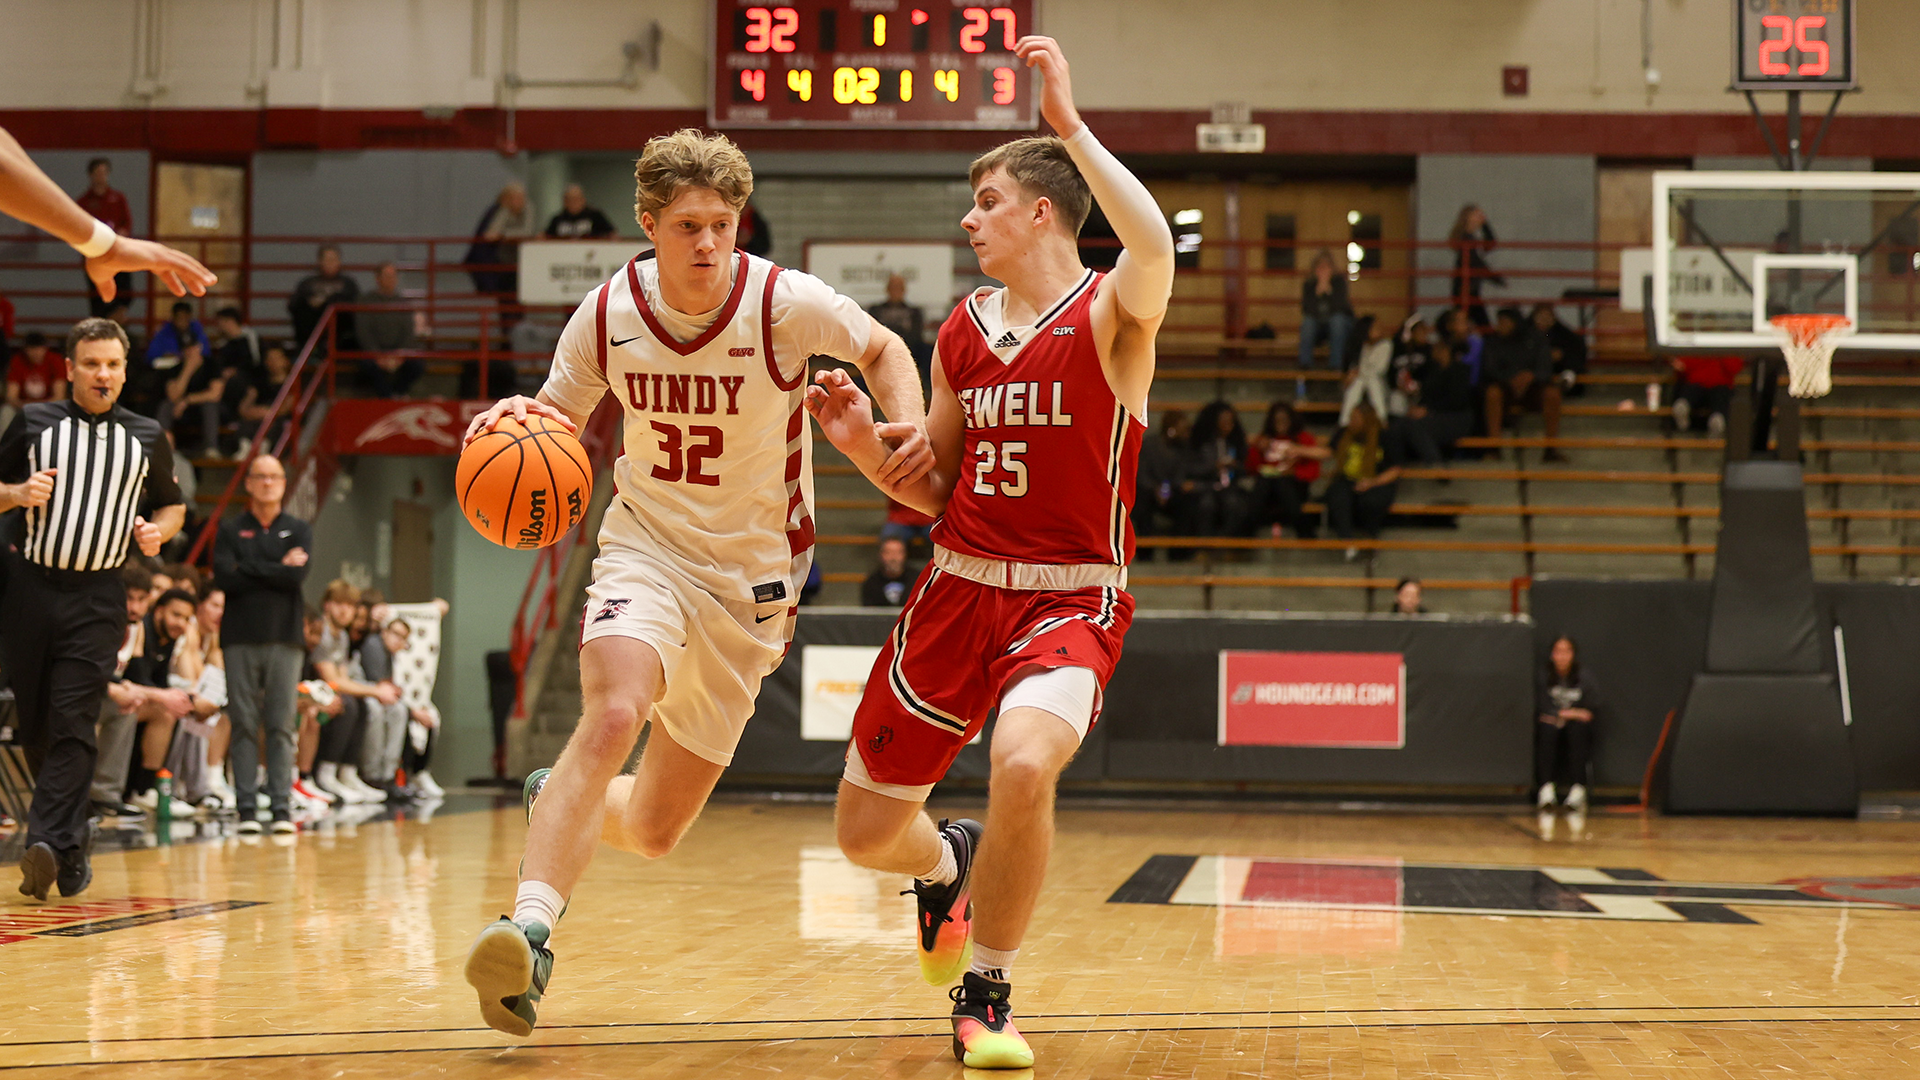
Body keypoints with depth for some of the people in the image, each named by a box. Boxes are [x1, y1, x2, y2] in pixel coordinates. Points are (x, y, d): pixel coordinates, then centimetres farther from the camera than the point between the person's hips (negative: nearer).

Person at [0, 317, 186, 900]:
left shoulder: (146, 437, 8)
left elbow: (172, 504, 20)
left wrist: (158, 531, -2)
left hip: (96, 597, -1)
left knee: (72, 724, -14)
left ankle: (48, 844, -21)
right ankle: (72, 838, 23)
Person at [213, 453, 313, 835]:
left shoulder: (298, 530, 11)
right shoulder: (230, 530, 9)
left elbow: (297, 575, -7)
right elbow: (224, 578, -7)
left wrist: (248, 568, -5)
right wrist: (277, 570, -5)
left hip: (283, 638, 0)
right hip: (240, 638, 0)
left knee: (281, 726, -3)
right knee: (244, 725, -2)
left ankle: (281, 807, -2)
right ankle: (247, 808, -1)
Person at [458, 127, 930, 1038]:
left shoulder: (784, 303, -15)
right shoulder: (607, 313, -8)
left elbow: (882, 349, 3)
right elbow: (561, 417, 7)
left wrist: (911, 425, -18)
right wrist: (518, 419, -17)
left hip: (751, 577, 0)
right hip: (647, 547, 0)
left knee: (654, 831, 6)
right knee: (612, 716, -33)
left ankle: (559, 801, 40)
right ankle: (529, 929, -35)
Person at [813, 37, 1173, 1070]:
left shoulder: (1109, 314, -9)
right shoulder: (962, 332, 9)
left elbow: (1155, 247, -35)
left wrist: (1069, 122, -30)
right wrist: (865, 444, -5)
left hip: (1069, 602, -6)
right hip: (958, 589, 6)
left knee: (1023, 762, -35)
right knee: (865, 831, 7)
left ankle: (986, 994, -11)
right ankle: (947, 865, 46)